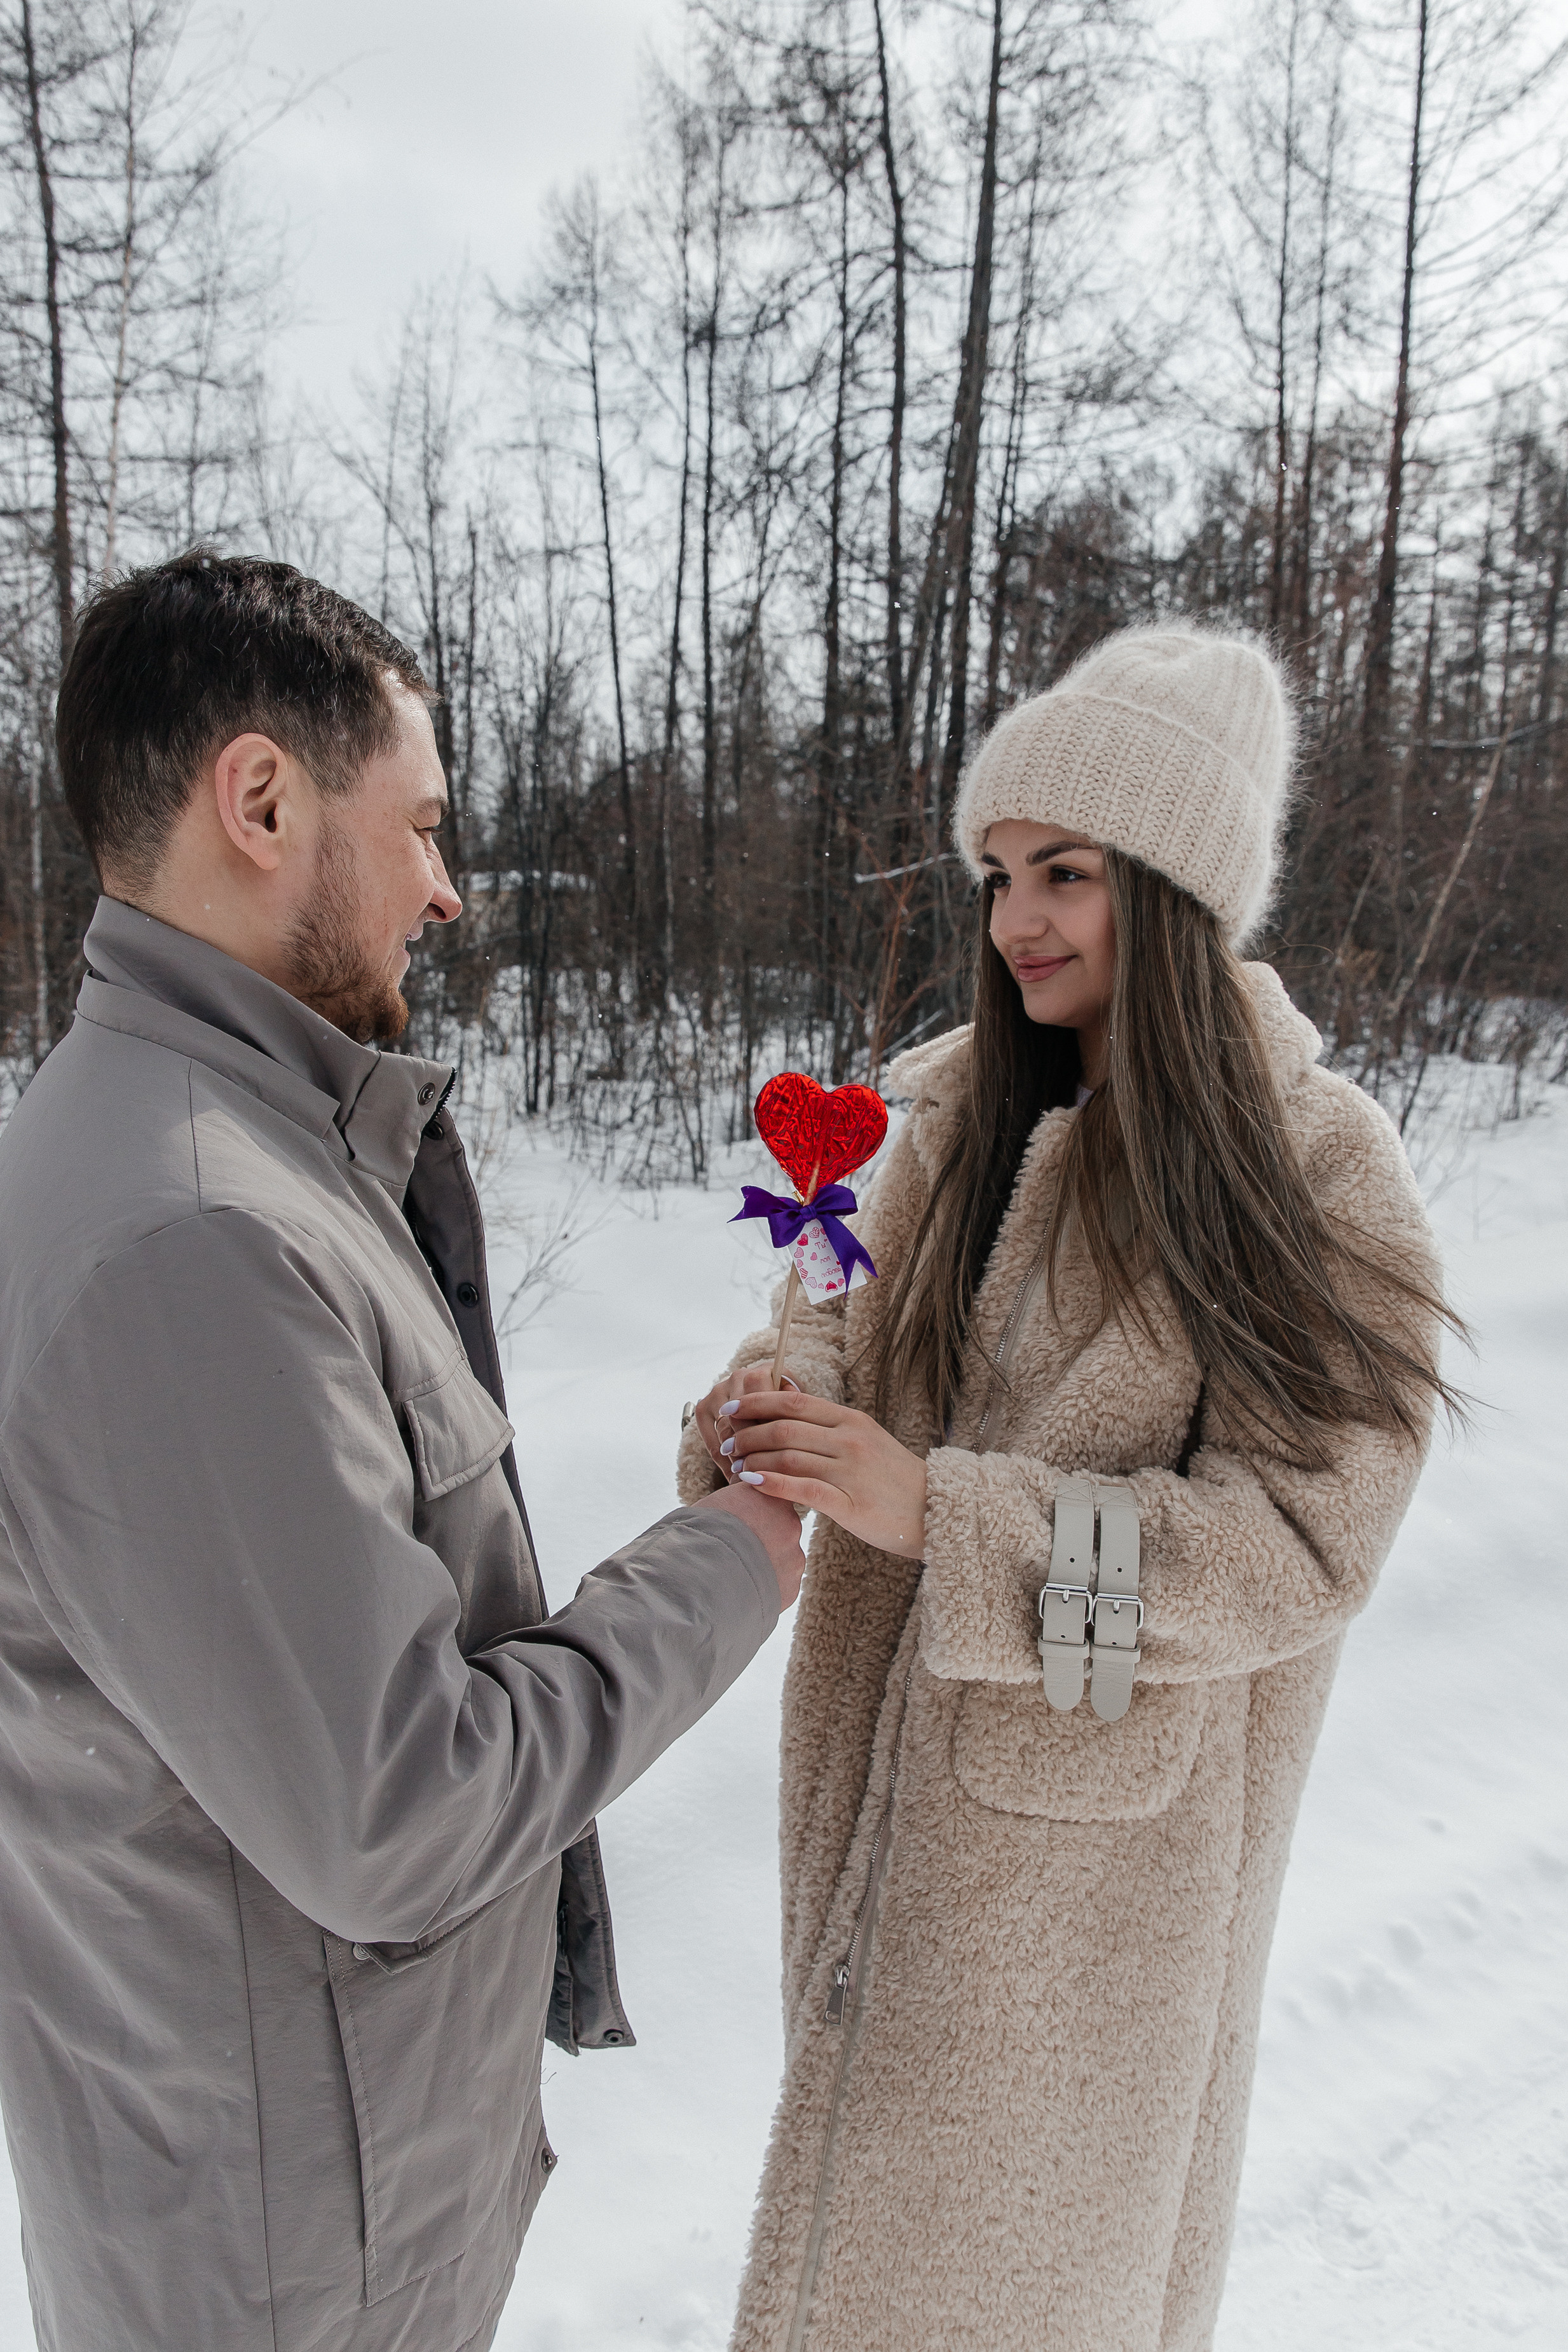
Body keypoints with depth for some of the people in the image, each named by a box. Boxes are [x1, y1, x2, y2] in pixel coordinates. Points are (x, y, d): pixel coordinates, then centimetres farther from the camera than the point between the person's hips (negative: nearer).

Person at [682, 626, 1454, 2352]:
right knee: (881, 2150, 24)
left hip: (1110, 1806, -4)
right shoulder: (951, 1111, -2)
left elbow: (1299, 1537, -21)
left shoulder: (1321, 1176, -18)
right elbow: (866, 1331, 5)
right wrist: (775, 1407, -18)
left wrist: (940, 1512, -29)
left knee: (1036, 2211, 18)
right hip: (900, 1758, 5)